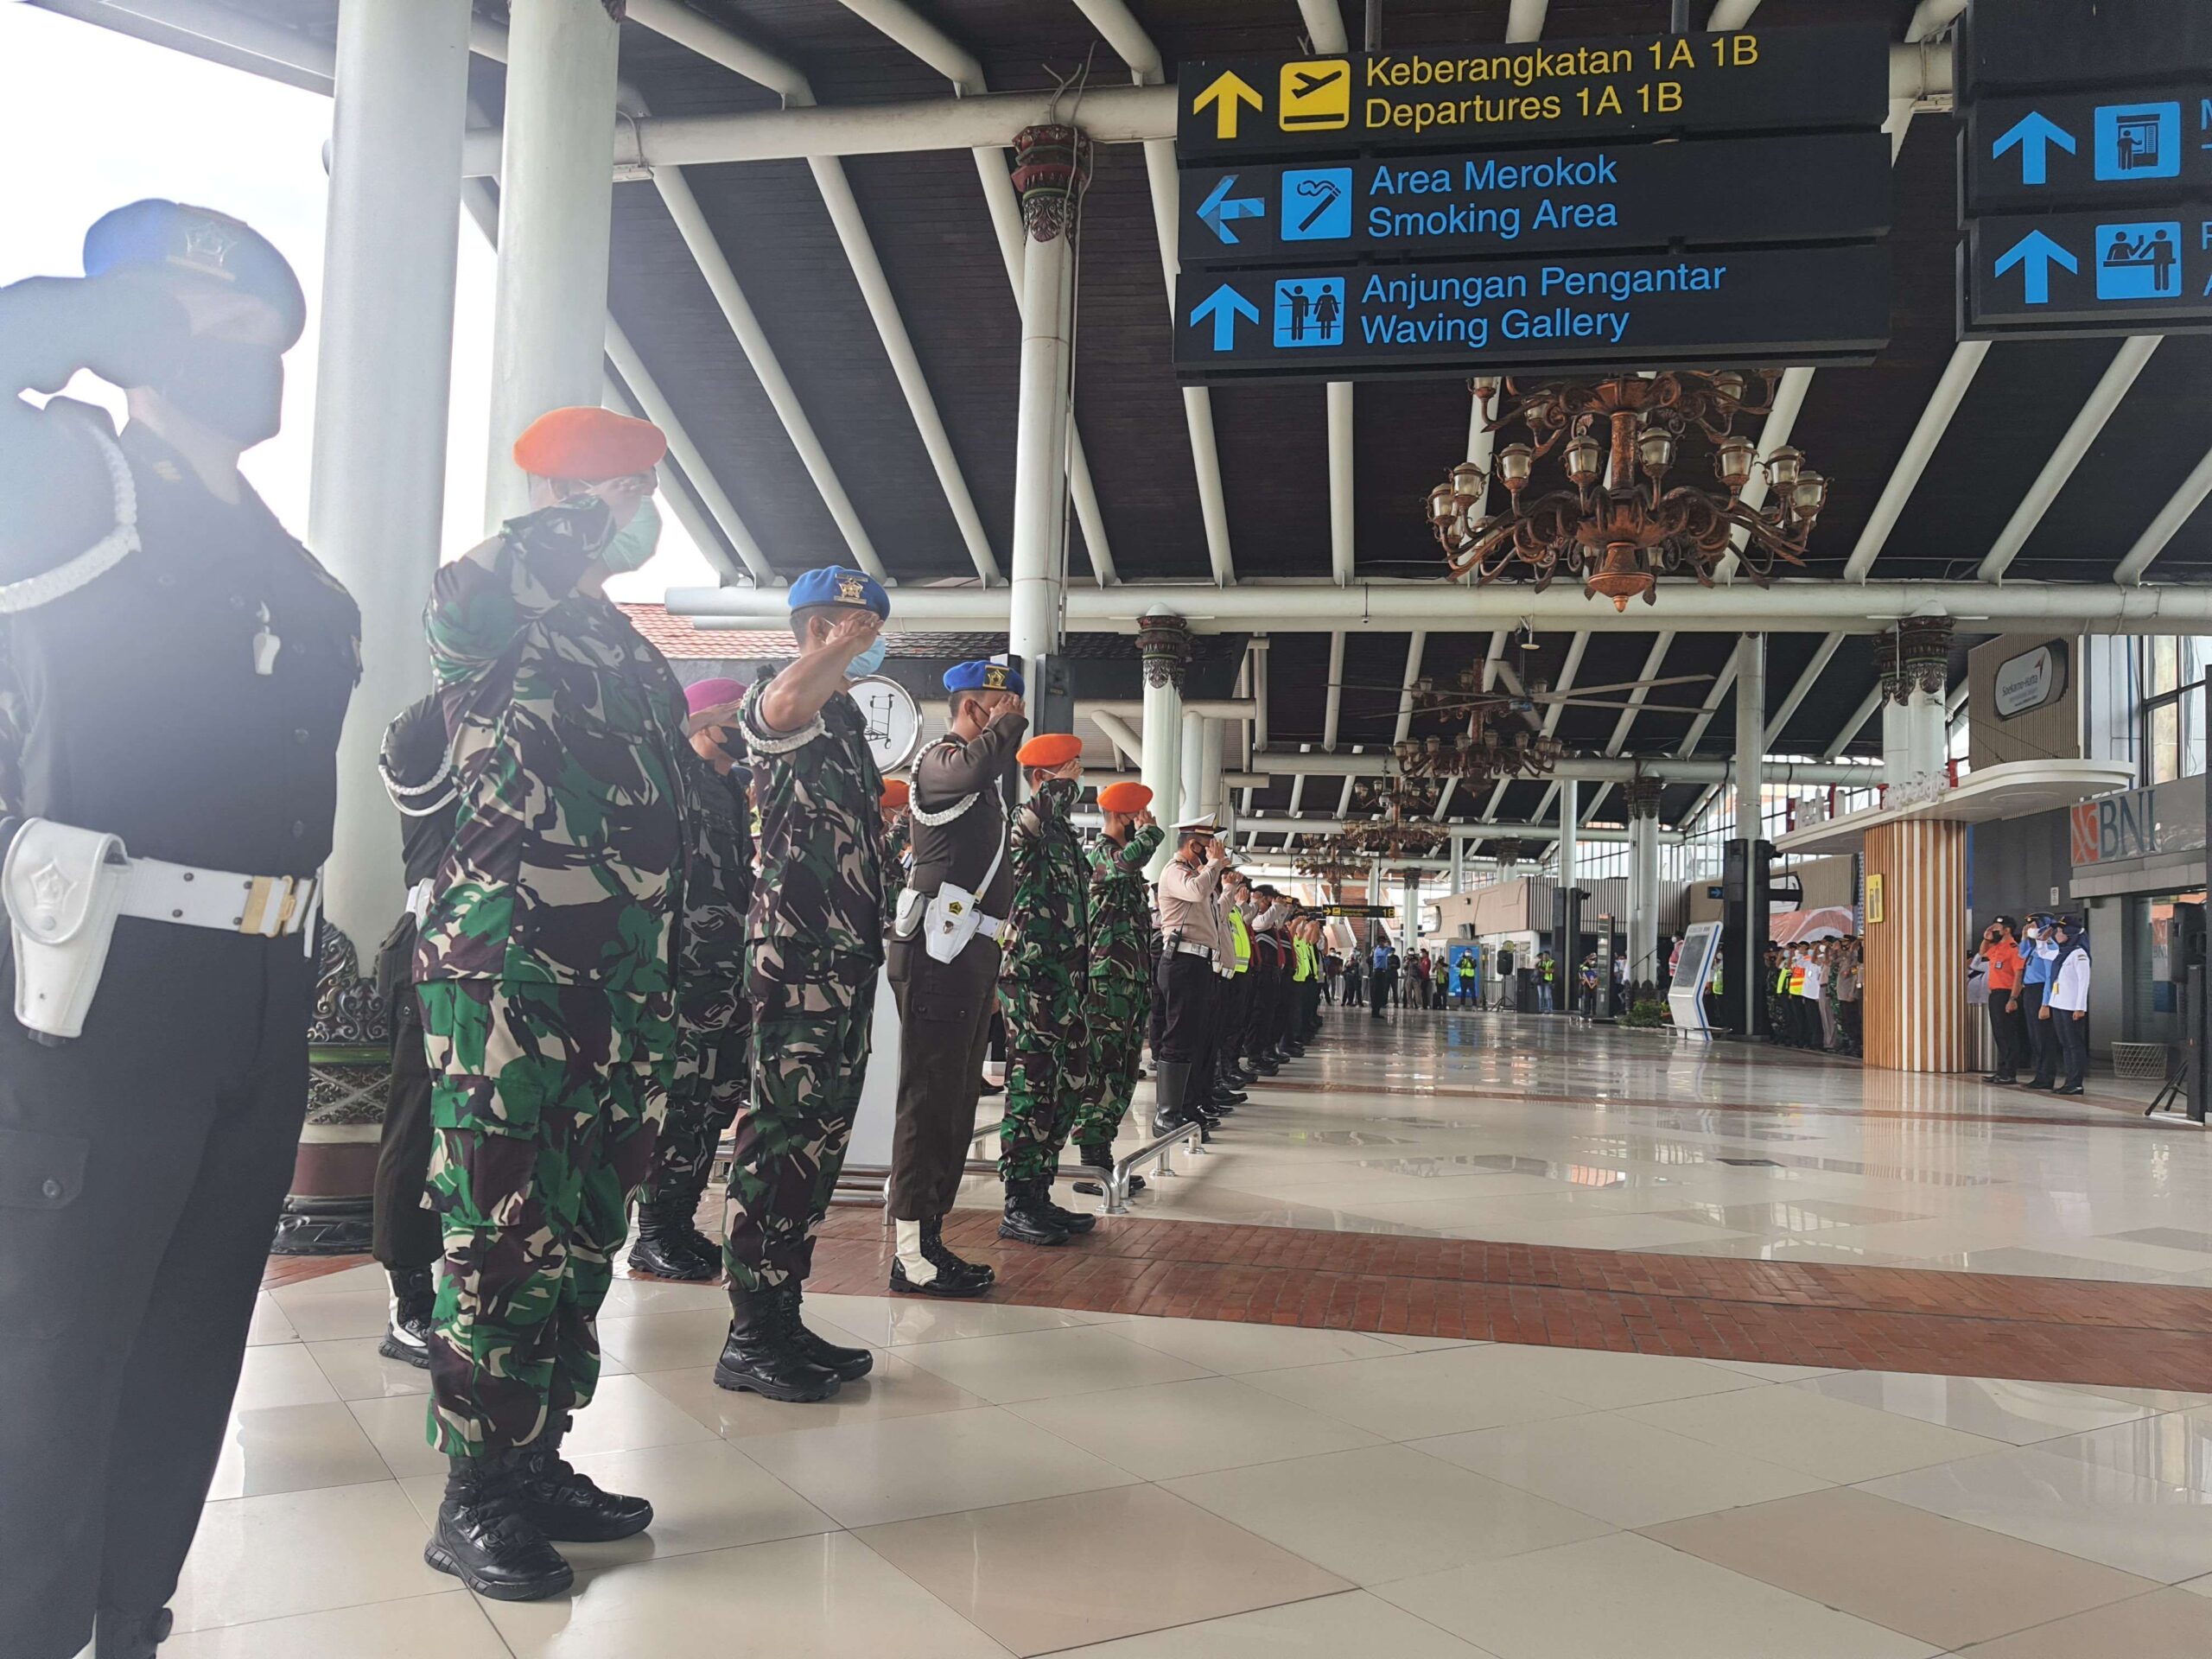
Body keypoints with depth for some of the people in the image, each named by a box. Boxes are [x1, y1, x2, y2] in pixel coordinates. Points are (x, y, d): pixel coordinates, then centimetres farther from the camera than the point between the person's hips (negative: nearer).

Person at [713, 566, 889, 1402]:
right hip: (798, 947, -10)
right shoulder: (776, 701, -7)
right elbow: (783, 705, -35)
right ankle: (749, 1337, 0)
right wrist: (845, 641, -24)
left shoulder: (845, 715, 22)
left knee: (820, 1136, 12)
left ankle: (782, 1317, 20)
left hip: (847, 949, 10)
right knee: (783, 1132, -8)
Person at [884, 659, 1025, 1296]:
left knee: (955, 1100, 12)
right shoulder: (941, 759, -7)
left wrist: (990, 972, 25)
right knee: (929, 1098, -8)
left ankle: (927, 1237, 20)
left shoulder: (981, 784, 22)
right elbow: (979, 765, -34)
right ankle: (912, 1253, -5)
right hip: (935, 952, -10)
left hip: (965, 952, 10)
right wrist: (1010, 722, -13)